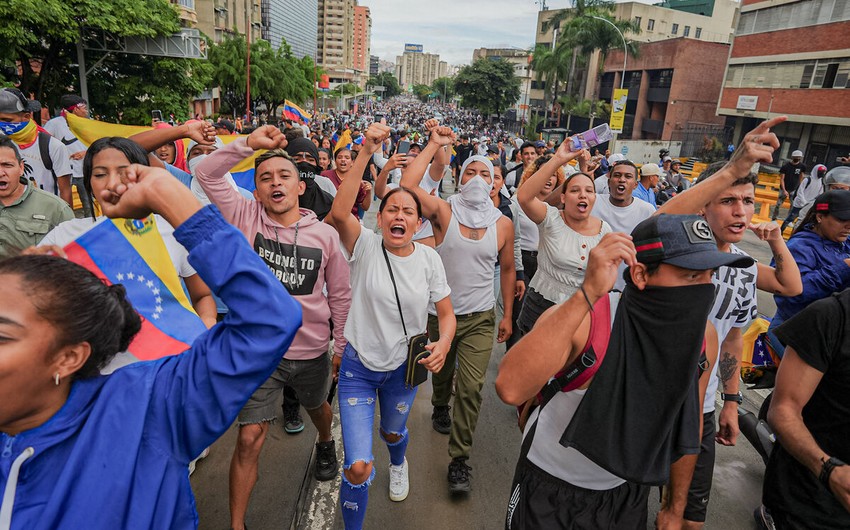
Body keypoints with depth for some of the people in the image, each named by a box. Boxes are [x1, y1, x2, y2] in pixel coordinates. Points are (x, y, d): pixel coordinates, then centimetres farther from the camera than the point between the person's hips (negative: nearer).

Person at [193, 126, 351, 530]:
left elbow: (340, 295, 0)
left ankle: (326, 445, 64)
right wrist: (248, 143, -29)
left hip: (312, 352, 2)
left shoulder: (325, 235, -9)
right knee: (249, 441, 1)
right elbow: (206, 174, -19)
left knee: (318, 407, 29)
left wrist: (341, 346, 5)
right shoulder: (245, 217, -8)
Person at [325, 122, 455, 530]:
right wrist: (366, 152, -40)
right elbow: (338, 213, -36)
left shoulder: (429, 259, -9)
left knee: (393, 433, 29)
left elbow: (447, 313, -1)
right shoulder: (366, 246, -16)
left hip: (404, 367, 3)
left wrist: (443, 343, -23)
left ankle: (398, 464, 68)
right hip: (358, 366, -2)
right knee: (358, 467, -8)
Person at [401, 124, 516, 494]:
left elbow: (507, 269, 8)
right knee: (441, 372, 23)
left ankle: (460, 457, 9)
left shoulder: (502, 224, -3)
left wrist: (508, 314, 8)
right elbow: (407, 185, -27)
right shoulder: (443, 211, -10)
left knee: (471, 387, -7)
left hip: (480, 317, 0)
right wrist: (434, 144, -19)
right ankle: (440, 408, 56)